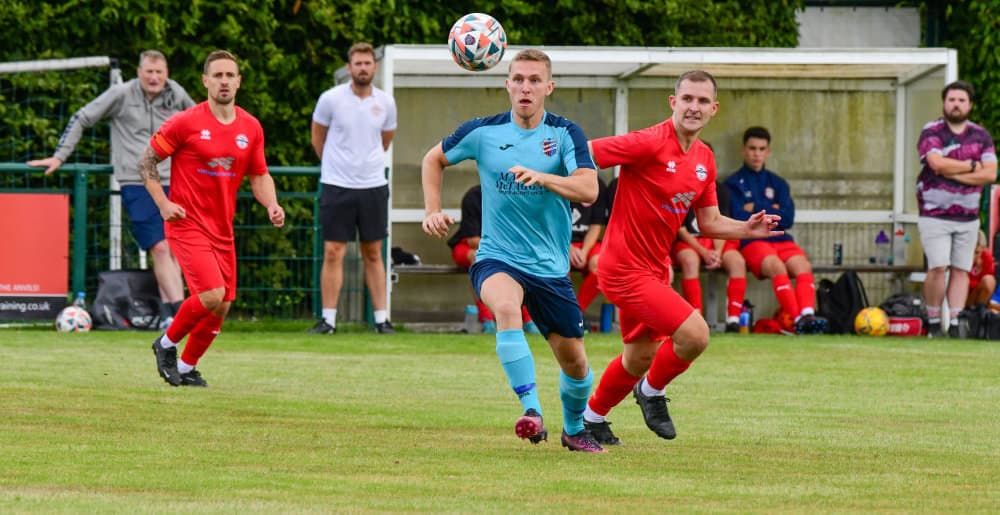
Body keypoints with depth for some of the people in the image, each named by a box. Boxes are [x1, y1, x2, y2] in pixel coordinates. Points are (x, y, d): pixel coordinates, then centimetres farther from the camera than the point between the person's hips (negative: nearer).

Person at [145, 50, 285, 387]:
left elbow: (260, 176, 15)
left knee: (221, 308, 4)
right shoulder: (185, 123, -8)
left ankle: (187, 368, 24)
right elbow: (147, 161, -1)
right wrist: (163, 203, -13)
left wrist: (272, 206, -4)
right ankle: (167, 344, 5)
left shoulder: (251, 128, 6)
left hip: (222, 229, 6)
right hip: (188, 224, -6)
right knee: (212, 296, -20)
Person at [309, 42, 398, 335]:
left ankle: (382, 319, 9)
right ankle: (328, 319, 0)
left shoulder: (385, 103, 2)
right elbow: (318, 138, 8)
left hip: (373, 186, 2)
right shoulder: (331, 99, -6)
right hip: (337, 186, -2)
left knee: (373, 253, 7)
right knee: (333, 253, -4)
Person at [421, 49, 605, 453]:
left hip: (551, 265, 2)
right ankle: (531, 411, -38)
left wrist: (540, 177, -36)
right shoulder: (483, 132, -2)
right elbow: (434, 159, 16)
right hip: (497, 258, -1)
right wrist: (433, 210, 4)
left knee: (574, 362, 8)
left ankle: (574, 429, 38)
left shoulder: (565, 134, -5)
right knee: (506, 306, -36)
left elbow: (588, 189, -21)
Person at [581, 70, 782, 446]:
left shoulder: (704, 159, 6)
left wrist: (748, 229, -3)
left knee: (640, 357, 24)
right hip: (626, 269, -9)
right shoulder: (649, 144, -19)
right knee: (694, 334, -20)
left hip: (654, 269, 9)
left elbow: (709, 223, 13)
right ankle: (653, 391, 8)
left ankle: (591, 419, 45)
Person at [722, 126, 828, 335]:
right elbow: (739, 219, -5)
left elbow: (787, 219, 8)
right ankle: (798, 318, -45)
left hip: (781, 239, 4)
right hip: (750, 241, -4)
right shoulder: (734, 183, 10)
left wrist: (756, 209, 2)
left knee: (802, 265, -28)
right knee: (776, 266, -34)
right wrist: (770, 211, 4)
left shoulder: (777, 183, 22)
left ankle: (807, 315, -47)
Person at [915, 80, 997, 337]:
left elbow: (990, 173, -2)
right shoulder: (931, 132, -2)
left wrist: (954, 173, -12)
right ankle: (933, 323, -3)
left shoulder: (981, 135, 10)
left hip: (968, 216, 4)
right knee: (938, 268, -13)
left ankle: (955, 323, 4)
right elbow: (937, 162, -20)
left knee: (961, 270, 1)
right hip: (935, 215, -4)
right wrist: (972, 166, -8)